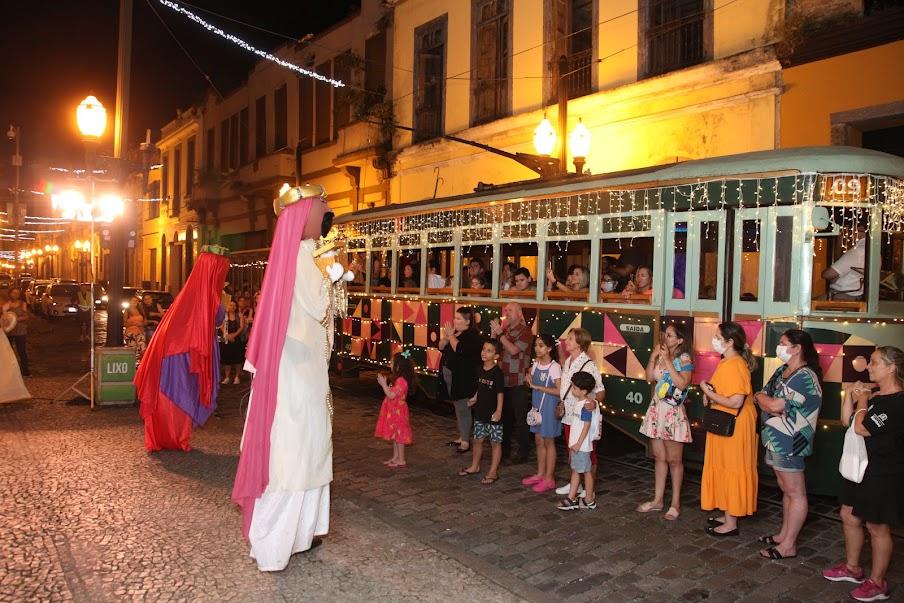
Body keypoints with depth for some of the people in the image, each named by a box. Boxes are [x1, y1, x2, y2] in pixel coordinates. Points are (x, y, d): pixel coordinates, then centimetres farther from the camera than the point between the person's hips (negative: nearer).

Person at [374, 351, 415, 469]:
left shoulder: (401, 381, -24)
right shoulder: (397, 379, 9)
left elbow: (391, 395, -28)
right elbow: (391, 392, 16)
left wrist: (384, 384, -23)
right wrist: (384, 382, 11)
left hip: (398, 412, -10)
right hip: (393, 411, 10)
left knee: (399, 436, -1)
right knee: (394, 435, 18)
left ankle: (401, 460, 7)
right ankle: (395, 457, 29)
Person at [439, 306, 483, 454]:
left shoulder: (473, 336, -14)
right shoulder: (455, 332, 12)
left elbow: (459, 349, -29)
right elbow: (441, 347, 10)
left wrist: (450, 335, -16)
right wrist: (446, 336, -8)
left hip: (464, 379, -9)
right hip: (450, 376, 9)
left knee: (463, 409, -4)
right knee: (458, 408, 16)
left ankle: (466, 441, 3)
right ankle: (462, 437, 27)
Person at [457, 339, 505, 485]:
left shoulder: (497, 373, -15)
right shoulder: (481, 370, 4)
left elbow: (500, 393, -15)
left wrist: (499, 411, -18)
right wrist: (475, 398, 12)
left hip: (493, 414, -7)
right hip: (480, 412, 7)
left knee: (495, 442, 5)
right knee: (477, 439, 17)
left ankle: (493, 472, 13)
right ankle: (475, 466, 34)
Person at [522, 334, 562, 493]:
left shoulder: (554, 367, -17)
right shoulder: (536, 364, 4)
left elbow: (559, 391, -24)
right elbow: (530, 383, 17)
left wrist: (537, 386, -24)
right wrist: (528, 380, -6)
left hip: (549, 408, -7)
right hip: (537, 405, 7)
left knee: (548, 441, 3)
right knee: (539, 440, 14)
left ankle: (549, 479, 13)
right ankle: (540, 474, 27)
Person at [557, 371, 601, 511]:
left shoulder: (586, 405, -20)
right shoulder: (578, 402, 9)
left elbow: (586, 426, -22)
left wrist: (578, 444, -22)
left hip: (582, 445, -10)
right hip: (575, 444, 10)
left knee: (586, 471, 3)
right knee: (575, 470, 13)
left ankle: (589, 500, 15)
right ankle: (571, 498, 20)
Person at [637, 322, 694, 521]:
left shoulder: (684, 358, -10)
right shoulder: (661, 355, 9)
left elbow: (682, 383, -22)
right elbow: (650, 378, 7)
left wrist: (667, 360, -20)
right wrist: (653, 357, -4)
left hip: (673, 414, -7)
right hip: (657, 410, 7)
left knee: (674, 460, 3)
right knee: (659, 457, 14)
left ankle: (675, 503, 14)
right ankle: (658, 500, 23)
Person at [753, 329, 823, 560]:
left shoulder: (805, 377, -17)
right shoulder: (782, 370, 13)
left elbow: (776, 405, -23)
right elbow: (762, 398, 12)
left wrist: (761, 398, -4)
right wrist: (772, 406, -9)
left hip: (790, 441, -9)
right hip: (775, 439, 9)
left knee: (795, 493, 0)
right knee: (786, 489, 18)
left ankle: (789, 545, 6)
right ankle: (784, 534, 28)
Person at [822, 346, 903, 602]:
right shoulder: (874, 395, 7)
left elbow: (861, 427, -26)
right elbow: (846, 421, 8)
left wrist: (862, 401, -11)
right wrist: (851, 396, -3)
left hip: (882, 474, -9)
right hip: (859, 467, 9)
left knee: (877, 527, 5)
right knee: (849, 516, 17)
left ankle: (877, 582, 21)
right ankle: (852, 568, 34)